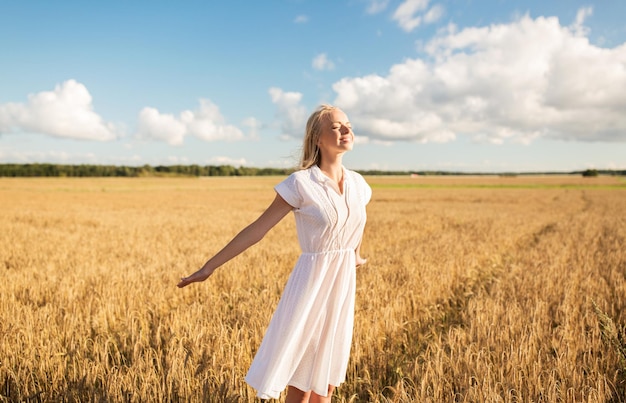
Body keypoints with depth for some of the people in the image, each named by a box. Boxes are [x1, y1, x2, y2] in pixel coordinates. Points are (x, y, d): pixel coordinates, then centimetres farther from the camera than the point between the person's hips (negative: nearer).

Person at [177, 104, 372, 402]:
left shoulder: (358, 184, 3)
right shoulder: (301, 184, -14)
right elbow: (256, 230, -11)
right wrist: (209, 267, -10)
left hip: (343, 285, 5)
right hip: (311, 284, -5)